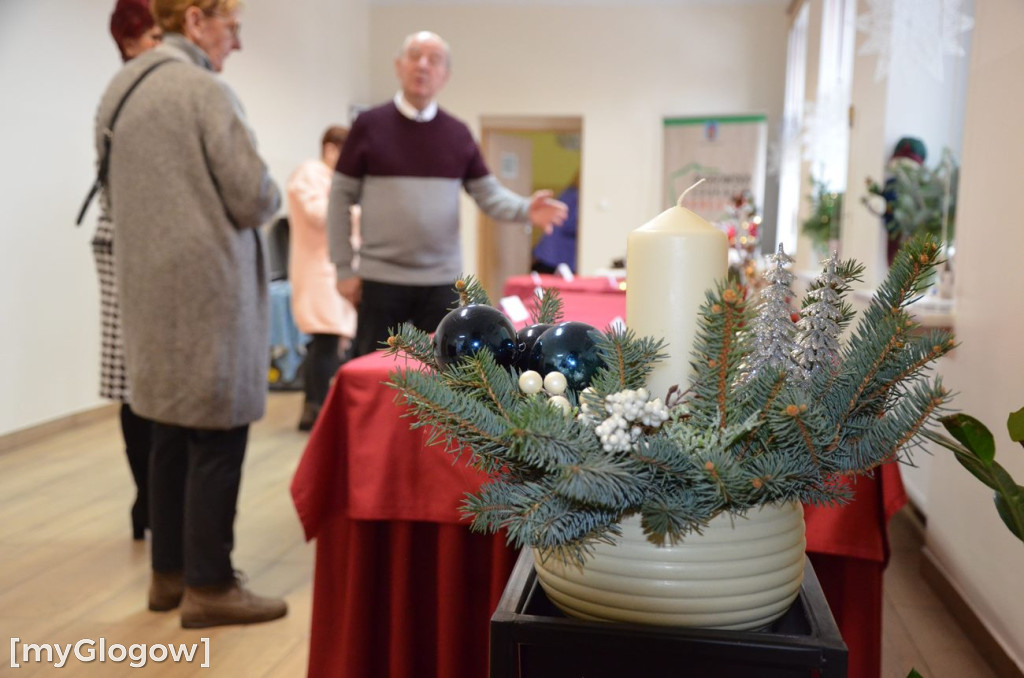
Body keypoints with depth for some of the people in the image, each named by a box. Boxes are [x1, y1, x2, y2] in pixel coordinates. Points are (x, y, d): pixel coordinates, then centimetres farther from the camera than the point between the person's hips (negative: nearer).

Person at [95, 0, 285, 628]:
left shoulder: (118, 88, 12)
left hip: (150, 286, 9)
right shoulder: (206, 91, -14)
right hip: (209, 287, -9)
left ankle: (169, 573, 24)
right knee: (217, 439, -1)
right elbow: (255, 199, -16)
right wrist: (270, 195, 5)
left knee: (172, 433, 15)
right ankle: (209, 587, 7)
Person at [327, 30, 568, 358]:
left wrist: (526, 209, -15)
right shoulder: (369, 125, 0)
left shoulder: (458, 132, 7)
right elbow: (341, 197, 2)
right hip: (381, 279, -2)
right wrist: (344, 268, -3)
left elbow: (489, 194, 7)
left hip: (441, 281, 2)